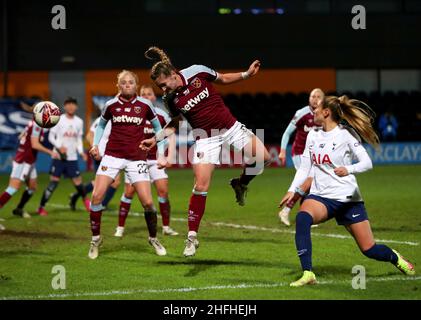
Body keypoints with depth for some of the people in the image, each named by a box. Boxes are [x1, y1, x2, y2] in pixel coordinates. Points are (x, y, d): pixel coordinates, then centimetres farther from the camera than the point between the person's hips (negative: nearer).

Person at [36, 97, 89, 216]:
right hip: (59, 157, -3)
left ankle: (85, 199, 34)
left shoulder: (79, 121, 8)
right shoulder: (59, 120, -5)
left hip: (72, 157, 3)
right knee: (54, 182, -8)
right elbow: (51, 137, -2)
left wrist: (81, 152, 2)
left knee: (78, 182, 4)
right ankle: (41, 207, 1)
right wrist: (59, 146, -18)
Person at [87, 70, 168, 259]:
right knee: (97, 196, -12)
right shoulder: (111, 105, 2)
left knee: (147, 201, -8)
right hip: (112, 155, 1)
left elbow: (157, 128, 13)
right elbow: (101, 124, 20)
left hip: (136, 158, -1)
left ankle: (153, 238, 17)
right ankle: (96, 239, 7)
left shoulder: (144, 105, 0)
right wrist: (95, 145, 7)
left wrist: (161, 154, 7)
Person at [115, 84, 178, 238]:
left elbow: (171, 135, 4)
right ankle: (120, 228, 7)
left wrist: (169, 157, -2)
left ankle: (166, 227, 4)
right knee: (129, 191, -5)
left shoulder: (161, 115, -2)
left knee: (163, 190, -9)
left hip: (155, 159, 1)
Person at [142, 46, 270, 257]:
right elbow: (175, 122, 12)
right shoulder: (171, 99, -7)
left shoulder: (197, 72, -12)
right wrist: (155, 139, 4)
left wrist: (246, 74, -5)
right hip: (206, 138, -1)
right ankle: (192, 238, -1)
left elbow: (223, 79, 5)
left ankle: (241, 184, 16)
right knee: (201, 186, -11)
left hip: (230, 127, 1)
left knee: (263, 157, -15)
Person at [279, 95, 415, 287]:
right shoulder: (313, 136, 8)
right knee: (302, 217, -33)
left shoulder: (346, 134, -8)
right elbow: (304, 167, 12)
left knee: (369, 249, 1)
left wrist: (349, 169, -35)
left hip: (348, 198, -3)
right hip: (321, 196, 3)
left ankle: (395, 258, 37)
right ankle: (307, 274, -34)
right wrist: (292, 190, -1)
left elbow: (367, 163, -16)